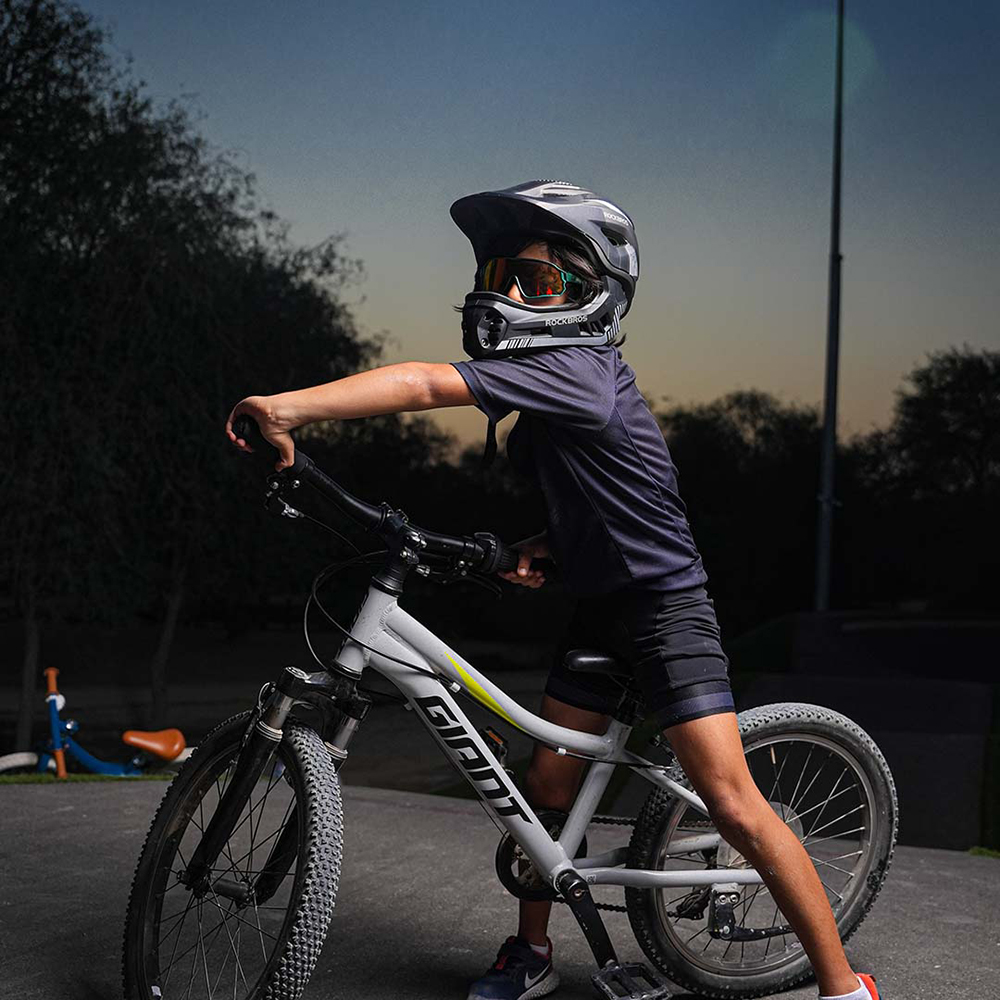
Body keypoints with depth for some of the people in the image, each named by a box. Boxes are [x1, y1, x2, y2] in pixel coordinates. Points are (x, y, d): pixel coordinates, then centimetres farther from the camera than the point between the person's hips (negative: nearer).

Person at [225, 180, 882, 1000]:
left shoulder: (571, 369, -24)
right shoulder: (553, 377, 6)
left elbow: (424, 385, -36)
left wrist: (289, 406, -41)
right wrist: (552, 543, 1)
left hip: (667, 605, -9)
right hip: (598, 609, 9)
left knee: (733, 806, -11)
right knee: (548, 789, 9)